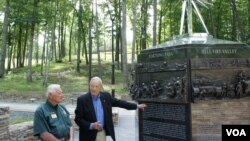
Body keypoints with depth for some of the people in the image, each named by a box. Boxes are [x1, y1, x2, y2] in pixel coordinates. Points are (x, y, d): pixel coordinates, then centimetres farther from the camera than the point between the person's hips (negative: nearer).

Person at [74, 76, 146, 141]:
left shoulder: (106, 96, 1)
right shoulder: (82, 99, -11)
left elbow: (119, 102, 13)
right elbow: (78, 119, -9)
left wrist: (137, 106, 16)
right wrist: (91, 125, -23)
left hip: (102, 133, 4)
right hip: (89, 135, -4)